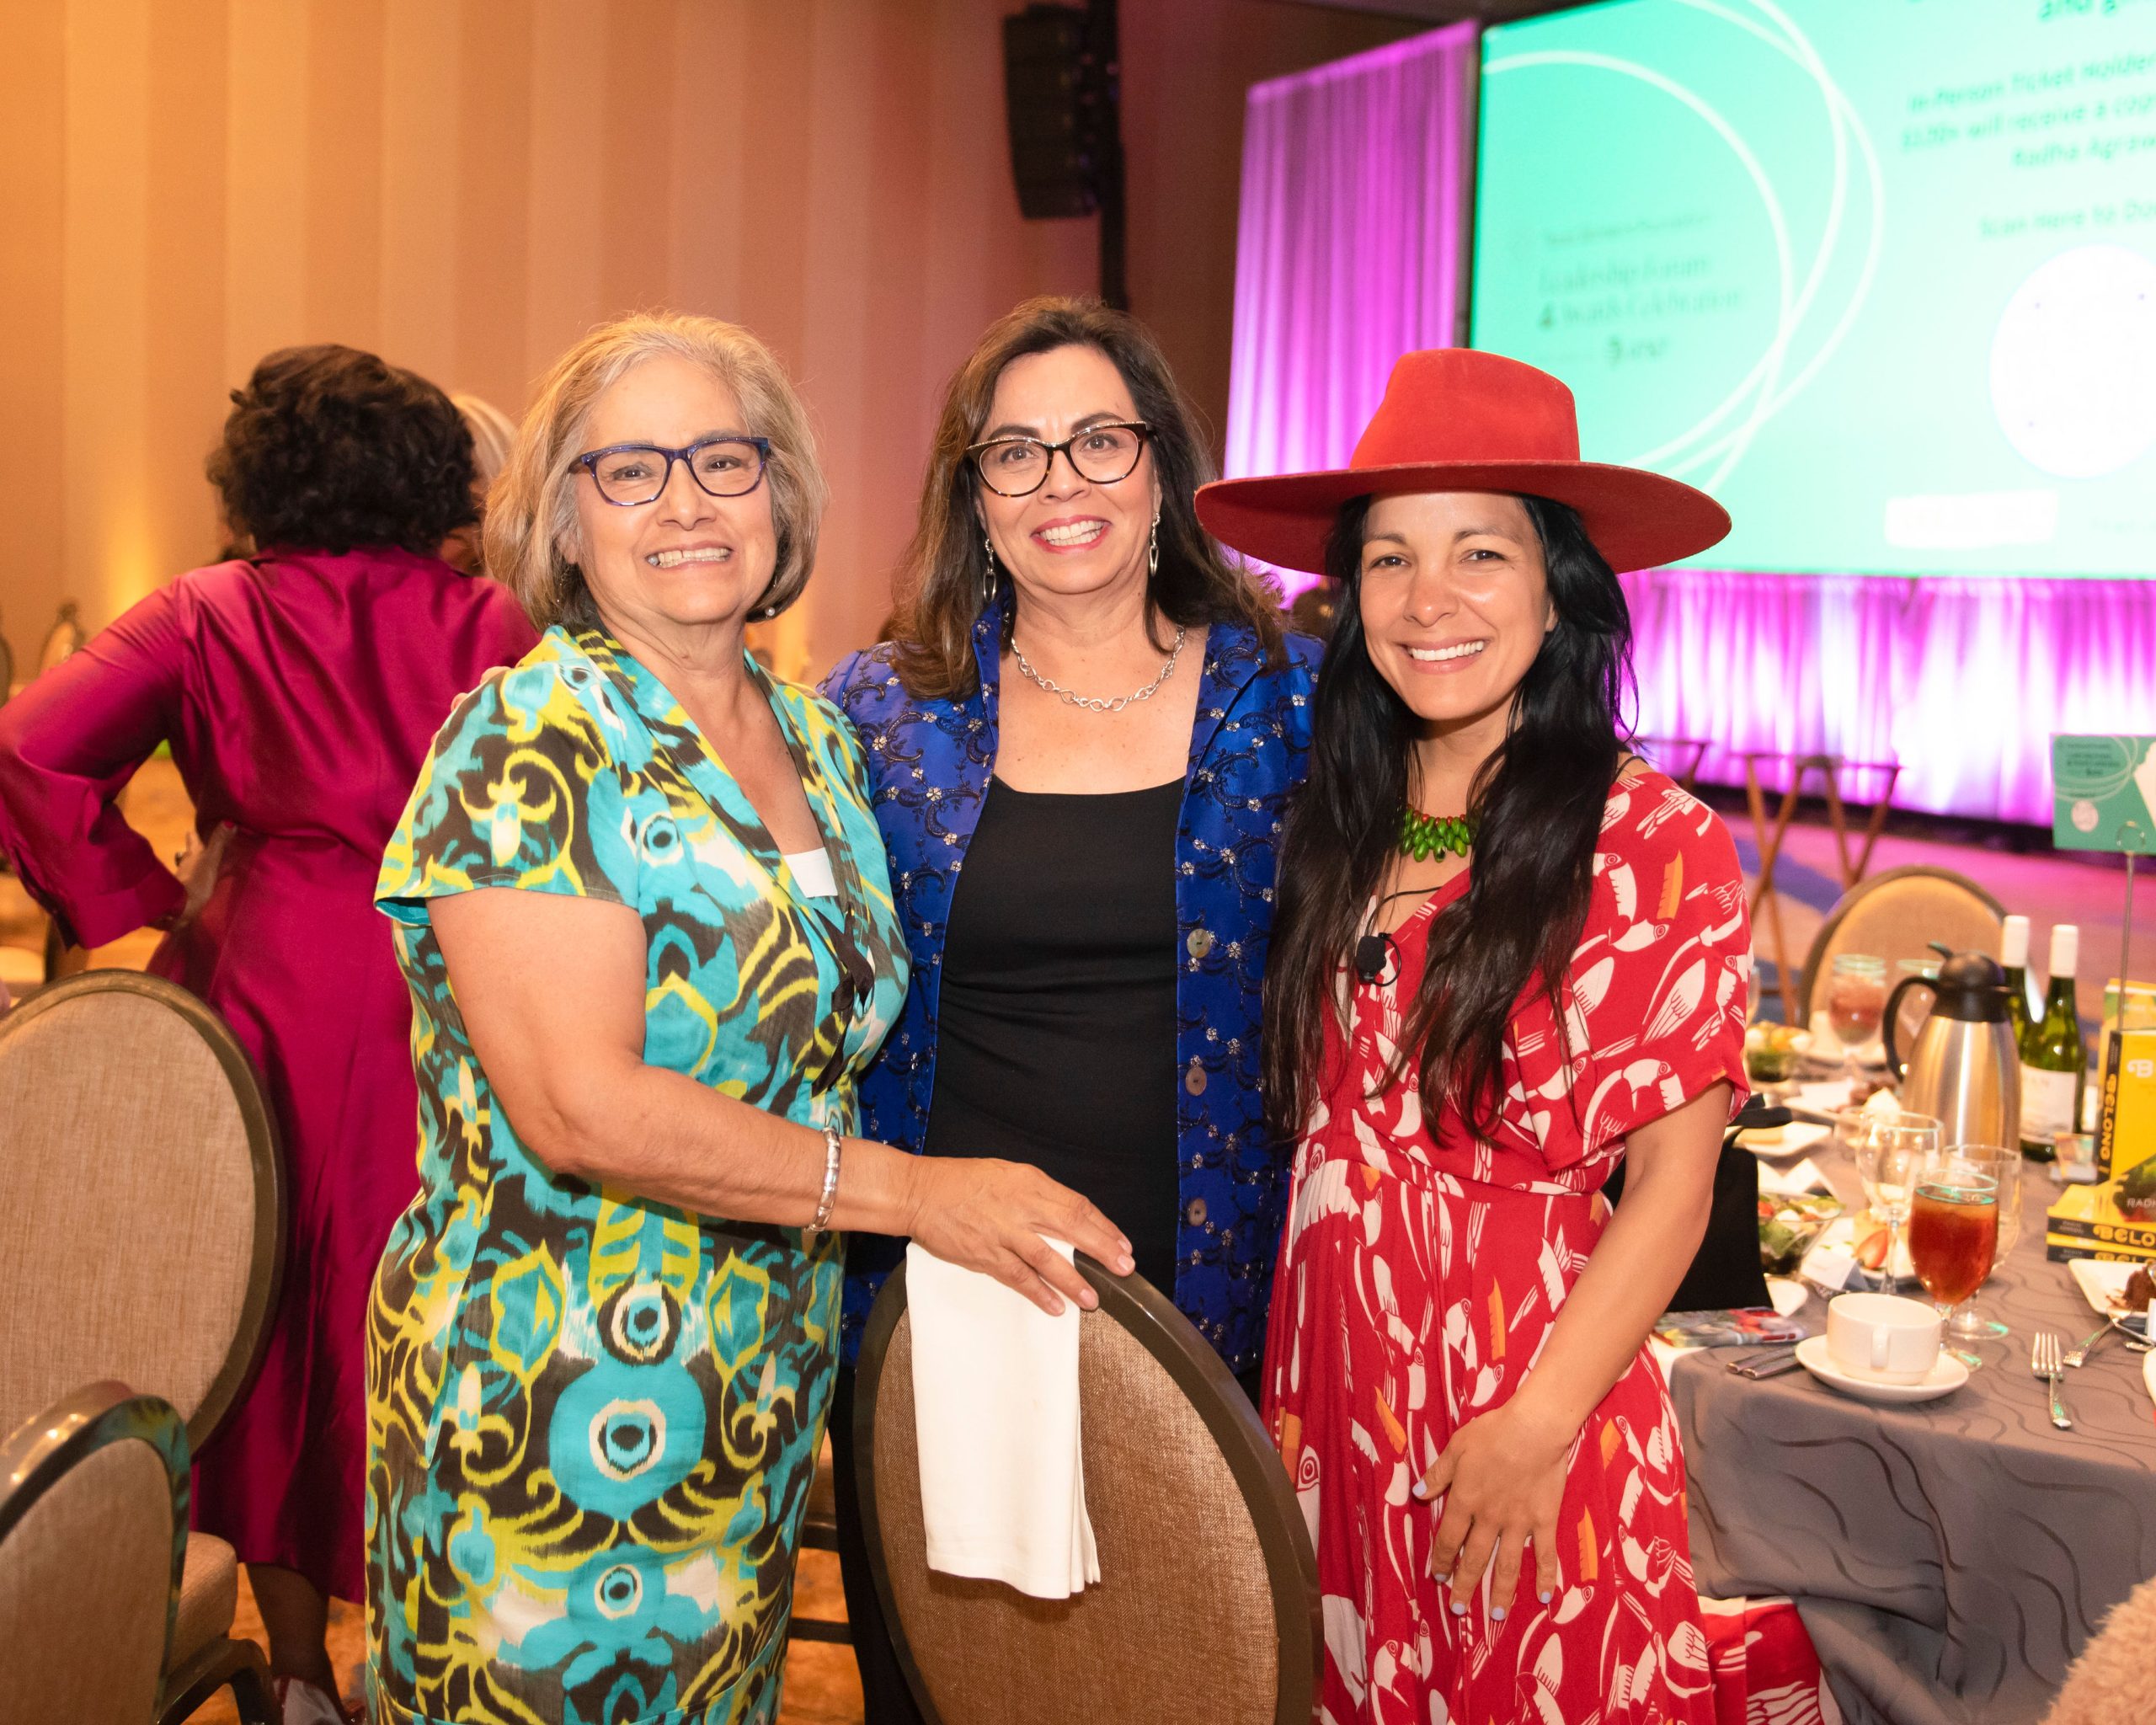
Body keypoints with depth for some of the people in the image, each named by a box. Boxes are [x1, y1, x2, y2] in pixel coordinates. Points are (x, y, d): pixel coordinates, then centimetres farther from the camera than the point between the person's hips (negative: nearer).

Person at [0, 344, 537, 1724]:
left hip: (262, 990, 1)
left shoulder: (207, 616, 0)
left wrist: (149, 896, -3)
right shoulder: (490, 625, -2)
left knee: (271, 1324, 17)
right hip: (439, 1012, -1)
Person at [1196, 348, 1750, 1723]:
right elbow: (1311, 1109, 8)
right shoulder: (1342, 824, 3)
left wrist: (1539, 1424, -19)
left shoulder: (1659, 845, -12)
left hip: (1528, 1392, -4)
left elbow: (1670, 1185, -12)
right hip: (1330, 1365, 5)